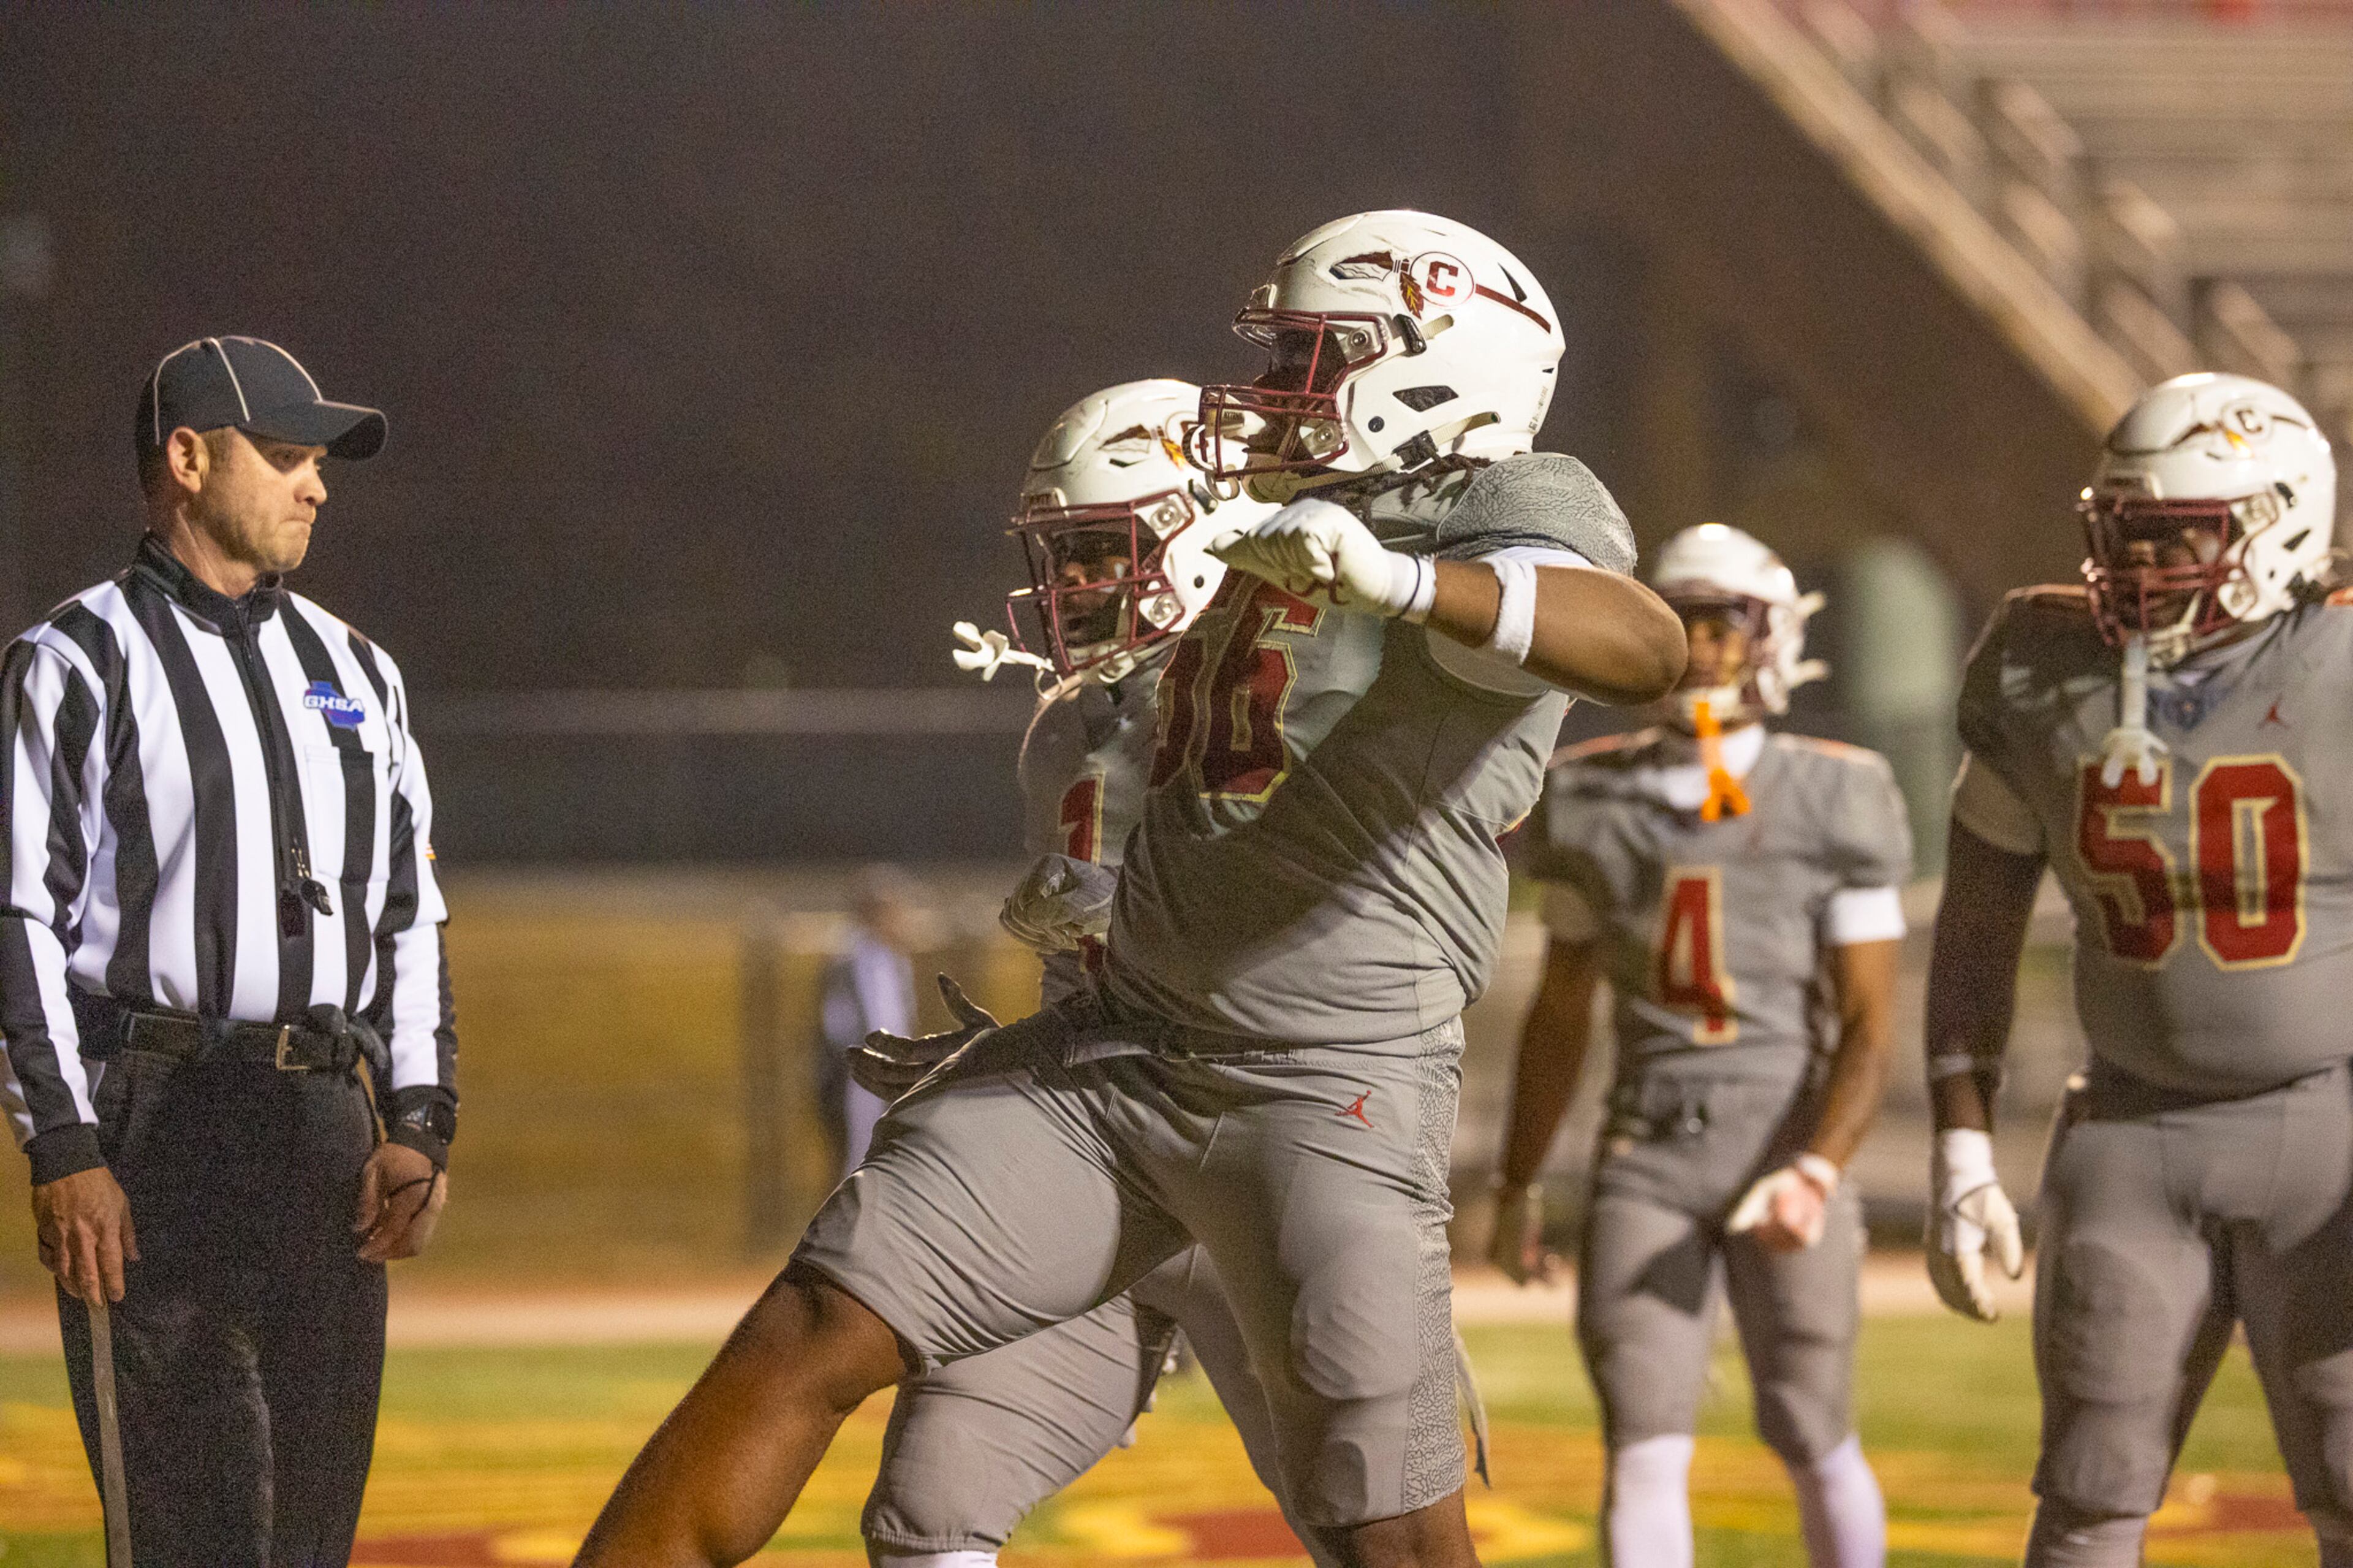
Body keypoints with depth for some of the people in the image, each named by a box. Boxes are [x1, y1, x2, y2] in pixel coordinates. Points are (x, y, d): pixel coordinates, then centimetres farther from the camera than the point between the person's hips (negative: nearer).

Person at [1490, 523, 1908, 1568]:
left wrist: (1817, 1173, -20)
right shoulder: (1594, 800, 5)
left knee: (1810, 1442, 6)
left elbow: (1870, 1023, -6)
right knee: (1645, 1453, -8)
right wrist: (1517, 1186, 18)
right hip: (1647, 1156, 2)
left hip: (1785, 1150, -2)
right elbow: (1561, 1010, 15)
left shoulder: (1834, 803, -5)